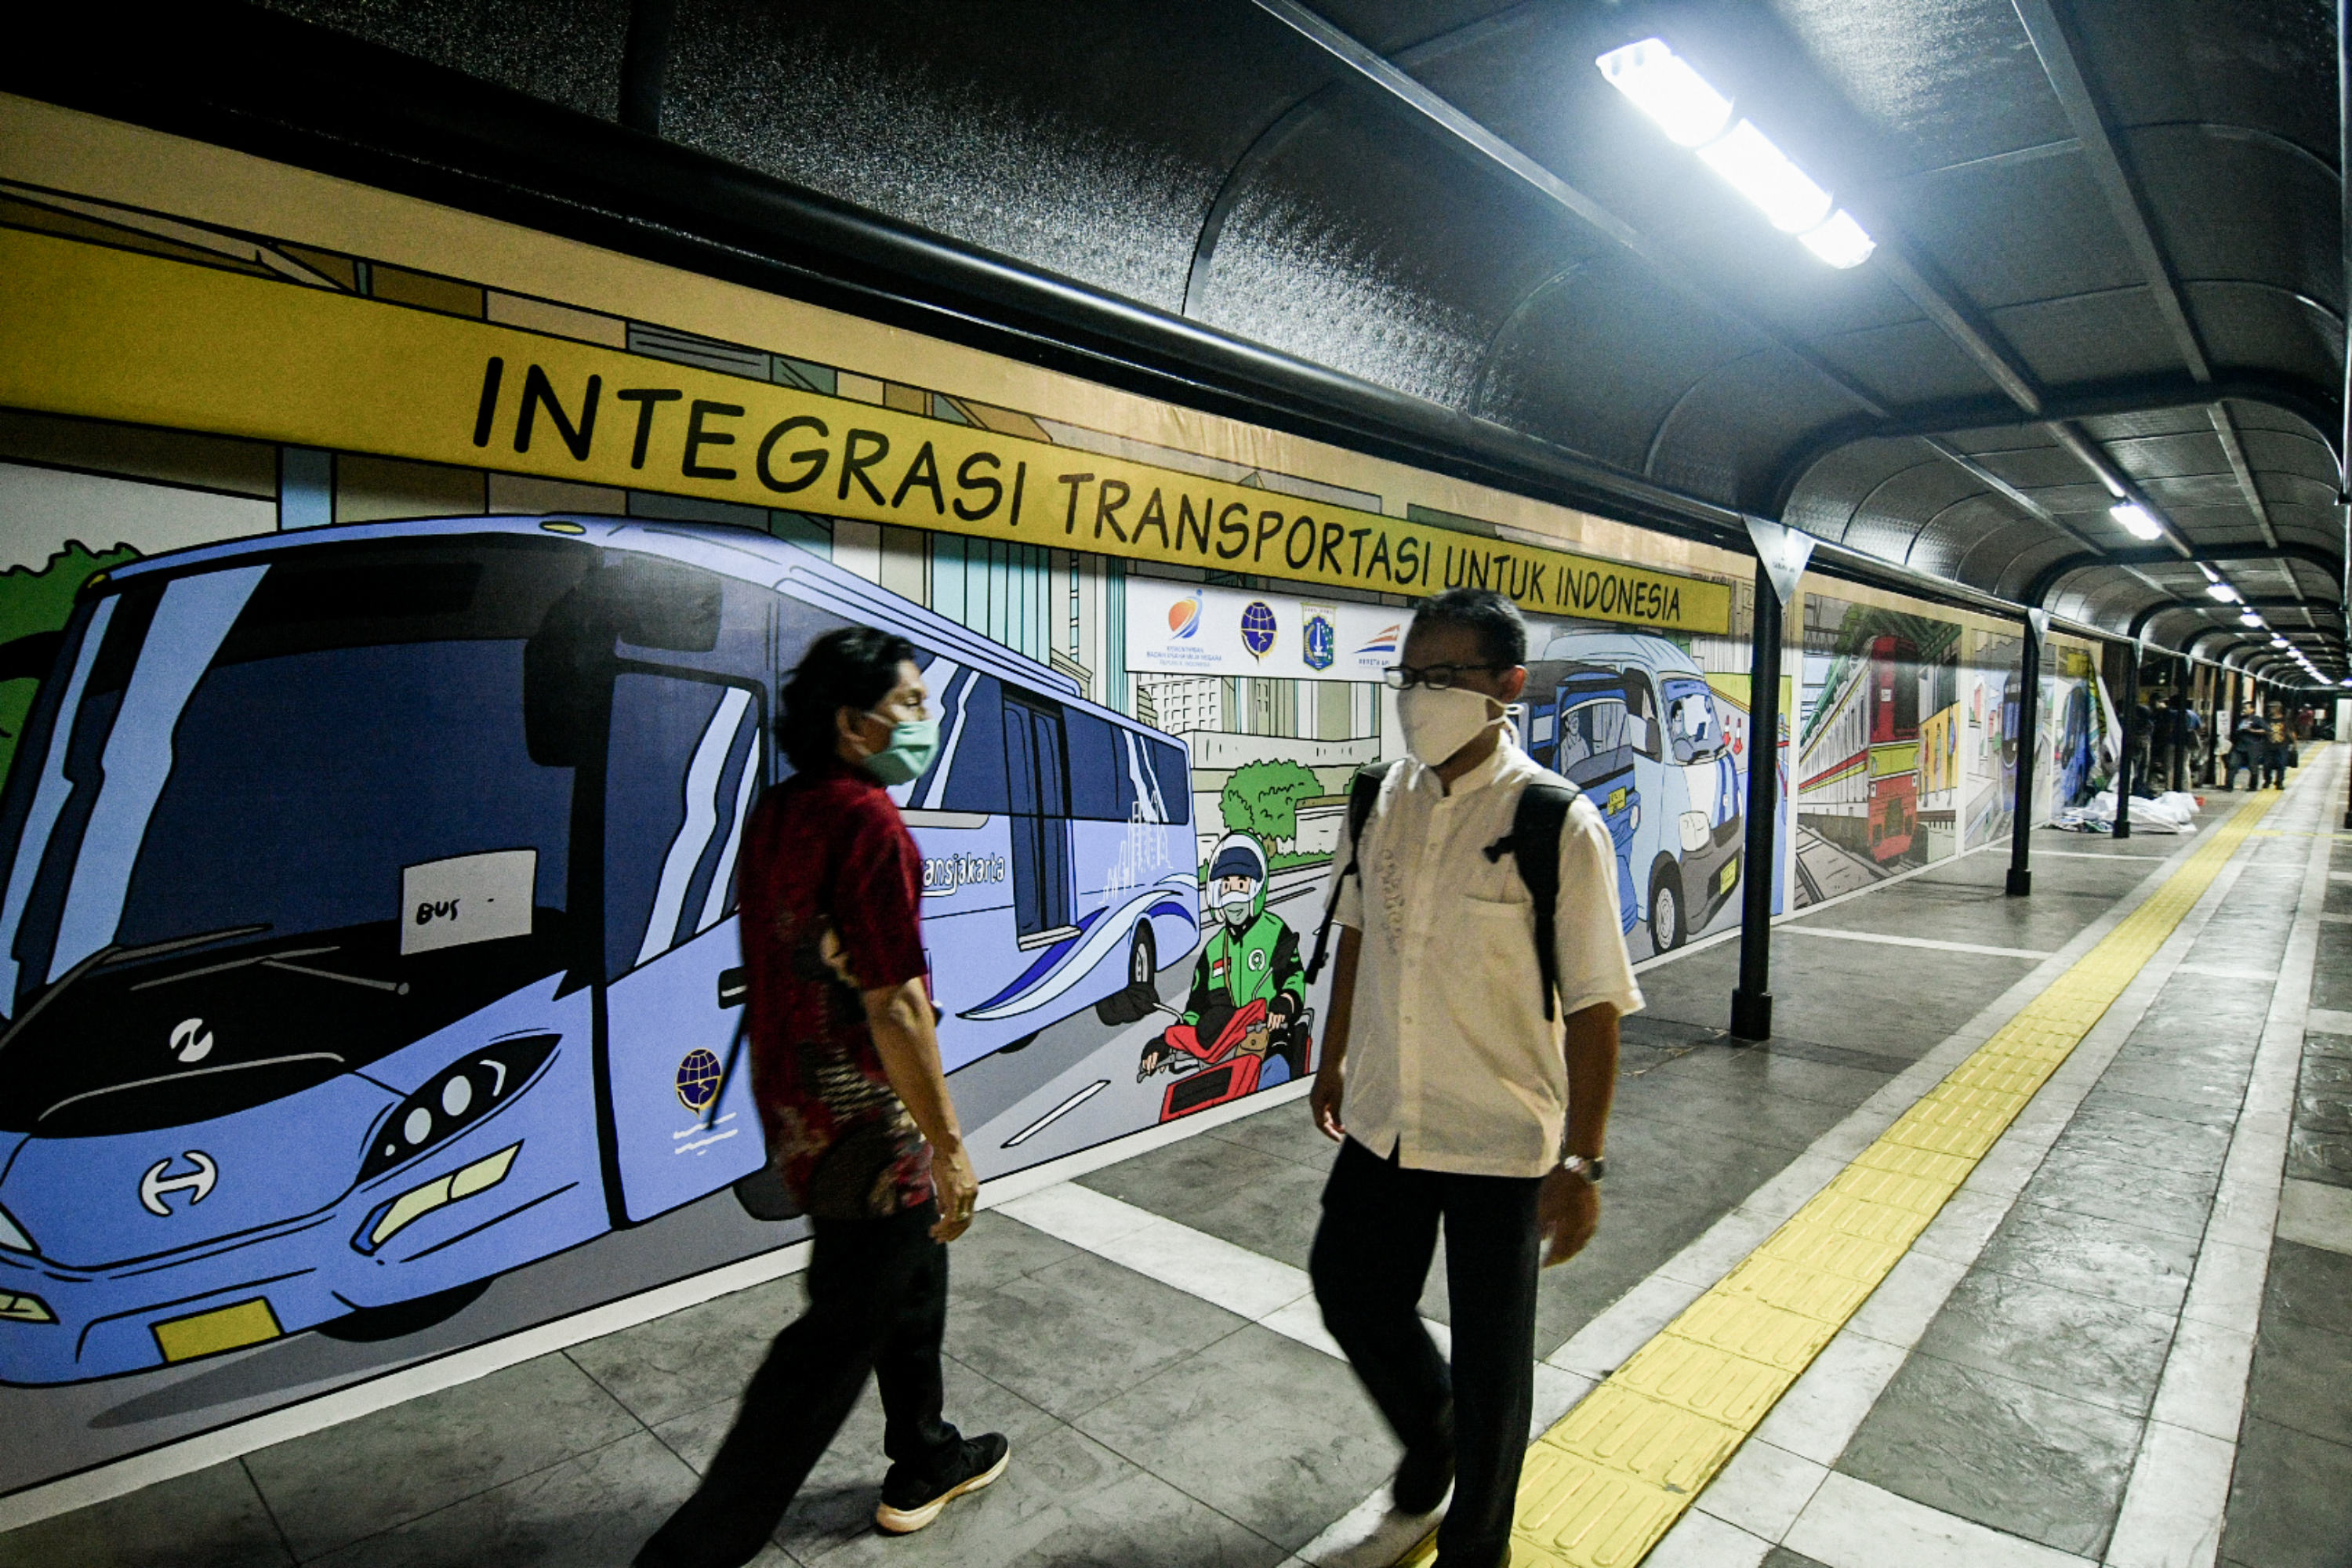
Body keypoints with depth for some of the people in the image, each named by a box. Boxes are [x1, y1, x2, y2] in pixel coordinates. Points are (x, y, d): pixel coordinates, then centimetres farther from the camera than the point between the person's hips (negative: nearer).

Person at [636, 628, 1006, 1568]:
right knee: (839, 1339, 5)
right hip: (866, 1129, -10)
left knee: (910, 1274, 24)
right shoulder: (868, 821, -22)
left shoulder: (777, 813, 6)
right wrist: (949, 1145, -16)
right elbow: (894, 1005, -24)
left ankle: (923, 1467, 43)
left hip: (798, 1111, 10)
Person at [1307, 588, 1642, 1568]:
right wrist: (1333, 1061, 17)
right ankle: (1430, 1428, 51)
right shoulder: (1384, 802, -1)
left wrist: (1581, 1162, -15)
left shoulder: (1558, 826, -17)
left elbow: (1594, 1005, -15)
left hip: (1500, 1138, -5)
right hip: (1383, 1119, 5)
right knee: (1350, 1292, 19)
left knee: (1491, 1353, 13)